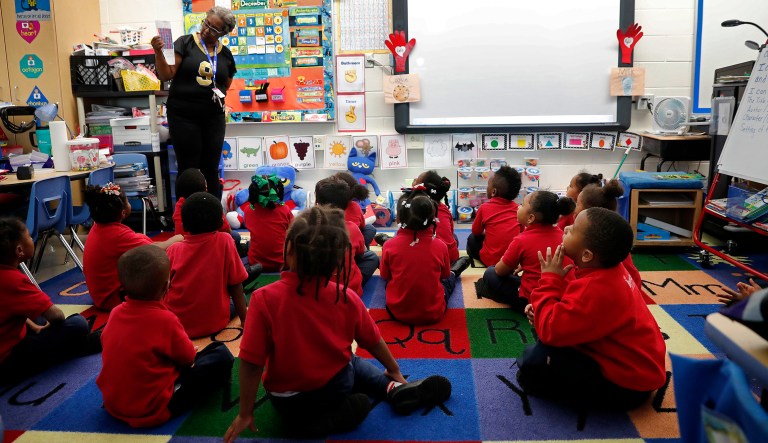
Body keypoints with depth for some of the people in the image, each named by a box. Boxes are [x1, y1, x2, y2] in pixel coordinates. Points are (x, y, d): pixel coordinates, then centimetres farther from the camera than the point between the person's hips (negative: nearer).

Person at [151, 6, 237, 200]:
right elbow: (166, 75, -9)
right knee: (188, 170, 1)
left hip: (214, 117, 4)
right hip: (184, 115, -3)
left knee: (211, 170, 9)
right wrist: (158, 52, -22)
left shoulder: (226, 54, 8)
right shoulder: (185, 43, -4)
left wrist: (219, 94, 4)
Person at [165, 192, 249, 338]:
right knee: (239, 299, 24)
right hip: (215, 323, -2)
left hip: (176, 325, 2)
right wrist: (244, 319, 4)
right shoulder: (224, 241, -10)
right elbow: (236, 286, -6)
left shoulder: (174, 250, -6)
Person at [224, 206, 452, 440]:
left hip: (289, 403, 0)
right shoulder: (347, 298, -17)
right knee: (356, 364, 32)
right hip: (337, 388, 0)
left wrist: (245, 414, -5)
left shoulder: (264, 298, -26)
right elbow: (374, 342, -2)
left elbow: (251, 362, -21)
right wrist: (394, 370, 18)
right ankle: (393, 388, 8)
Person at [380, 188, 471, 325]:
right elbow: (444, 275, 3)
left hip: (397, 313, 0)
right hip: (433, 314, 0)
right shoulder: (440, 246, -15)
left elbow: (385, 276, 1)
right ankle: (454, 273, 57)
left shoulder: (389, 246, -17)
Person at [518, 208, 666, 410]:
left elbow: (549, 330, -33)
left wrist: (550, 280, -20)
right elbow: (578, 307, 13)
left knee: (532, 364, -21)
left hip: (627, 383, -10)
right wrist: (543, 309, -7)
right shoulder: (608, 271, -1)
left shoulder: (595, 289, -34)